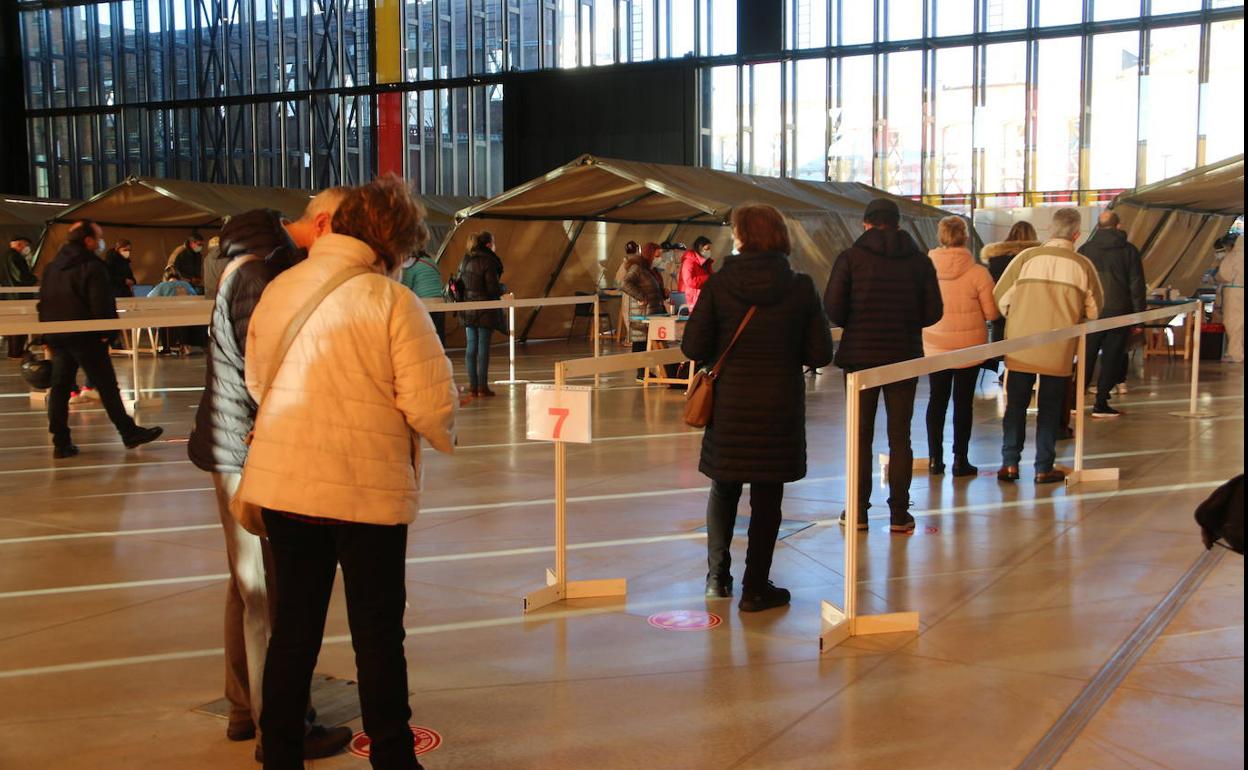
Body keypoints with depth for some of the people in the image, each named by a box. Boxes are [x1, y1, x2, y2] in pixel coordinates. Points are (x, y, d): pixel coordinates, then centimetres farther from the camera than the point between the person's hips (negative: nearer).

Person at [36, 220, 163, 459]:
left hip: (55, 337, 7)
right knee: (107, 386, 0)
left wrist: (47, 330, 18)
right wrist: (106, 332, -8)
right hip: (85, 337, -7)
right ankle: (129, 433, 8)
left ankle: (60, 442, 6)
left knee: (59, 387, 7)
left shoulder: (52, 266, 14)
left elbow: (43, 302, 16)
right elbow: (101, 304, -18)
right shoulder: (92, 266, -11)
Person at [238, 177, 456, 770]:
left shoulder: (278, 288, 4)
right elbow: (429, 403, -16)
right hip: (367, 488, -4)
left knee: (293, 627, 16)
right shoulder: (392, 301, -13)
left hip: (283, 482, 5)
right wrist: (445, 438, 5)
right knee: (378, 634, 10)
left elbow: (256, 379, 12)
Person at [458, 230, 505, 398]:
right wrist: (501, 289, 4)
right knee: (483, 346, -2)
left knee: (471, 346, 9)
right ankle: (482, 386, 0)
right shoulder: (489, 262, -12)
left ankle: (473, 385, 10)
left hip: (467, 308, 6)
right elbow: (493, 288, -16)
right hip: (484, 309, -6)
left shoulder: (465, 260, 9)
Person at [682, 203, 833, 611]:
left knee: (724, 489, 18)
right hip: (780, 407, 0)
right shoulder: (801, 287, -7)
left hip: (729, 404, 0)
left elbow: (694, 348, -10)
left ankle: (717, 576, 25)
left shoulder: (719, 284, -9)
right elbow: (820, 353, -6)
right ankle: (755, 588, 13)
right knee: (766, 497, 8)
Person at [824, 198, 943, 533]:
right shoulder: (919, 260, 2)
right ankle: (899, 514, 10)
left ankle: (858, 511, 10)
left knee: (860, 435, 8)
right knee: (900, 436, 8)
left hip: (860, 354, -1)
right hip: (905, 355, 1)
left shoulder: (851, 257, -4)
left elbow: (833, 308, -10)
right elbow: (933, 311, 0)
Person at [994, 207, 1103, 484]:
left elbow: (1001, 298, -4)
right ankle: (1044, 468, 13)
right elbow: (1093, 311, 4)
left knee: (1016, 405, 12)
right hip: (1059, 350, 0)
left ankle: (1010, 463, 12)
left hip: (1020, 345, 0)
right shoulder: (1083, 265, -4)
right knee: (1050, 408, 11)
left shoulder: (1028, 257, -6)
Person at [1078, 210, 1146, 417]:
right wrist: (1139, 315, 3)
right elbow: (1137, 285, -1)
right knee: (1111, 359, 3)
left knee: (1086, 358, 9)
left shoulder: (1085, 249, 4)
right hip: (1119, 312, -2)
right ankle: (1101, 404, 2)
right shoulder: (1129, 250, 1)